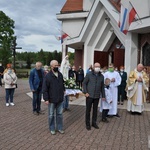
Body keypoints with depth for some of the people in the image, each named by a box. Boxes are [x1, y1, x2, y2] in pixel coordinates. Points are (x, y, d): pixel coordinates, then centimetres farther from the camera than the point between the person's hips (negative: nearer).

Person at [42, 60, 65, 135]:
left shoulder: (60, 74, 5)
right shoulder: (48, 76, -13)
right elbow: (45, 89, -13)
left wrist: (63, 90, 13)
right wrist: (46, 99, -15)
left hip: (60, 99, 5)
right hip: (52, 99, -5)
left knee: (60, 114, 14)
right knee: (51, 115, 10)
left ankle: (59, 128, 28)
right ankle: (52, 128, 25)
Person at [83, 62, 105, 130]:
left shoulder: (101, 76, 6)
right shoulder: (89, 74, -4)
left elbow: (102, 87, 12)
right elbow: (84, 83, -1)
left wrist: (103, 95, 12)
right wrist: (85, 92, -10)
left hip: (97, 96, 3)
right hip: (89, 95, -3)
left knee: (95, 110, 12)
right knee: (88, 110, 5)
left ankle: (94, 123, 26)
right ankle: (87, 124, 17)